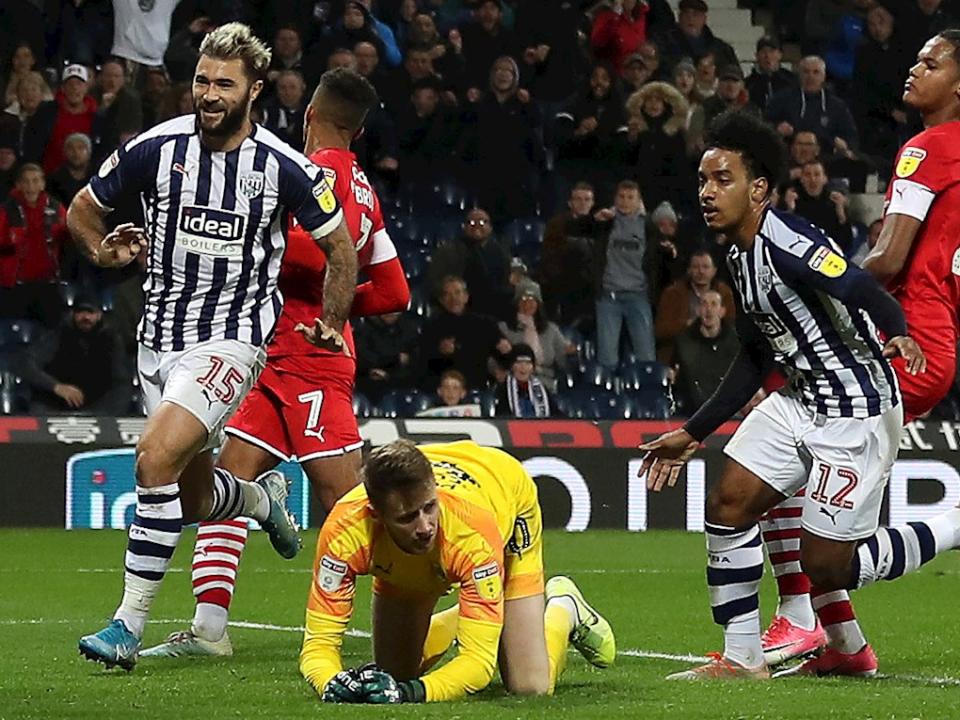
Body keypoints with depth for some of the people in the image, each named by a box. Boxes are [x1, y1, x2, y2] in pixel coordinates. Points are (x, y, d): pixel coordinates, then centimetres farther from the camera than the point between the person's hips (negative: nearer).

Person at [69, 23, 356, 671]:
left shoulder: (285, 168, -9)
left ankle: (130, 622, -19)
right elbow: (83, 209, 10)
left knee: (157, 456, -24)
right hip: (160, 337, 4)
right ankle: (264, 498, 50)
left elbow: (342, 248, 6)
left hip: (232, 340, -4)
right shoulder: (155, 149, -4)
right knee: (193, 497, 12)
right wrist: (102, 249, -9)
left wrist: (332, 325, 8)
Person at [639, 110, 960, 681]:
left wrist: (898, 334, -58)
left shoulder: (788, 244, -21)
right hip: (799, 402, 9)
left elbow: (863, 288, -36)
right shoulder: (743, 254, 9)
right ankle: (742, 657, 8)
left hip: (857, 413, -9)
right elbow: (756, 359, 20)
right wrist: (693, 434, 22)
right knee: (728, 506, -1)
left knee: (827, 566, -5)